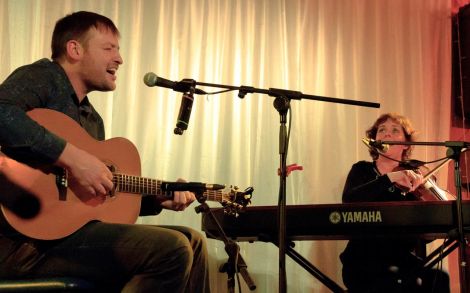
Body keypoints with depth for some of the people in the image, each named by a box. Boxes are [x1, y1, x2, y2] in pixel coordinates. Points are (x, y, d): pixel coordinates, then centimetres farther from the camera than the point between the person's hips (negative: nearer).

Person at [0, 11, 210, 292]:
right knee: (172, 250, -22)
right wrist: (72, 155, -27)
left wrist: (159, 199, 14)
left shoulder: (93, 119, 21)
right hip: (26, 238, -9)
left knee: (191, 241, 12)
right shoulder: (42, 77, -4)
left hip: (69, 229, 9)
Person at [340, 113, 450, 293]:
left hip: (406, 260, 3)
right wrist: (389, 178, -26)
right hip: (365, 261, -3)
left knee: (439, 278, -25)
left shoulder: (416, 176, 10)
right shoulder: (362, 170, 6)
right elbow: (349, 200, -16)